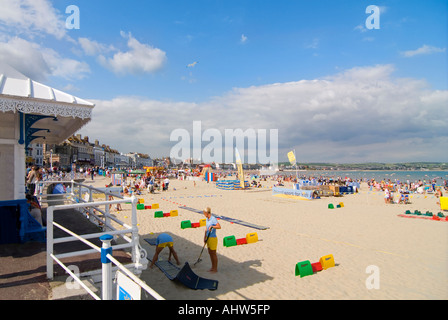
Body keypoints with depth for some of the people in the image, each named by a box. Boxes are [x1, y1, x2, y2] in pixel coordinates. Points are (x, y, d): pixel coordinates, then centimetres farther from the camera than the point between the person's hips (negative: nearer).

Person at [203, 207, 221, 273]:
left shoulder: (213, 219, -19)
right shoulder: (207, 219, 8)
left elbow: (219, 226, -30)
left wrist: (212, 226, -41)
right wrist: (205, 237, 9)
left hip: (213, 238, -9)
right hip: (208, 238, 9)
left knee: (213, 253, 3)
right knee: (210, 253, 16)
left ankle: (215, 269, 16)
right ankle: (213, 267, 30)